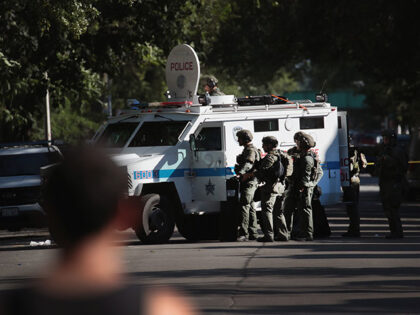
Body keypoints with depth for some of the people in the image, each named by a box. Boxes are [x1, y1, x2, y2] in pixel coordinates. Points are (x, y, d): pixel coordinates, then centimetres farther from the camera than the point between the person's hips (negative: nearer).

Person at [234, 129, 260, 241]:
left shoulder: (250, 150, -12)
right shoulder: (248, 150, 23)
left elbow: (248, 164, -30)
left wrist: (240, 173, -45)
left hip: (249, 182, -11)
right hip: (249, 182, 11)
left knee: (244, 206, -15)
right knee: (250, 207, 13)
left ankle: (243, 233, -20)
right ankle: (253, 233, 17)